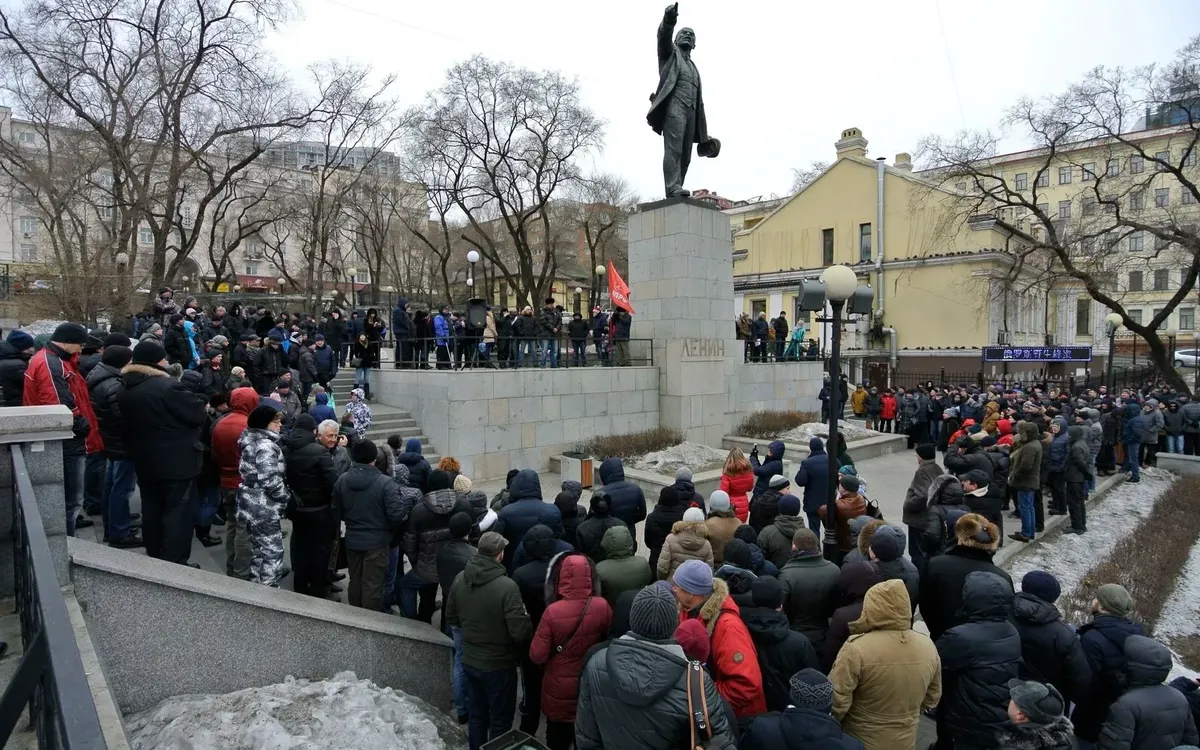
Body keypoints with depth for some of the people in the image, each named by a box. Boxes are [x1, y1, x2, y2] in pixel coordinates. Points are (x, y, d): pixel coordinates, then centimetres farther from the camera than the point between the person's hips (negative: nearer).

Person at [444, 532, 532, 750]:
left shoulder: (460, 579, -8)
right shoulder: (507, 586, -28)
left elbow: (451, 617, 7)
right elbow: (520, 632, -25)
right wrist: (530, 636, -3)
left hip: (470, 661, 6)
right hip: (499, 665, -6)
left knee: (476, 715, 23)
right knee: (500, 721, 14)